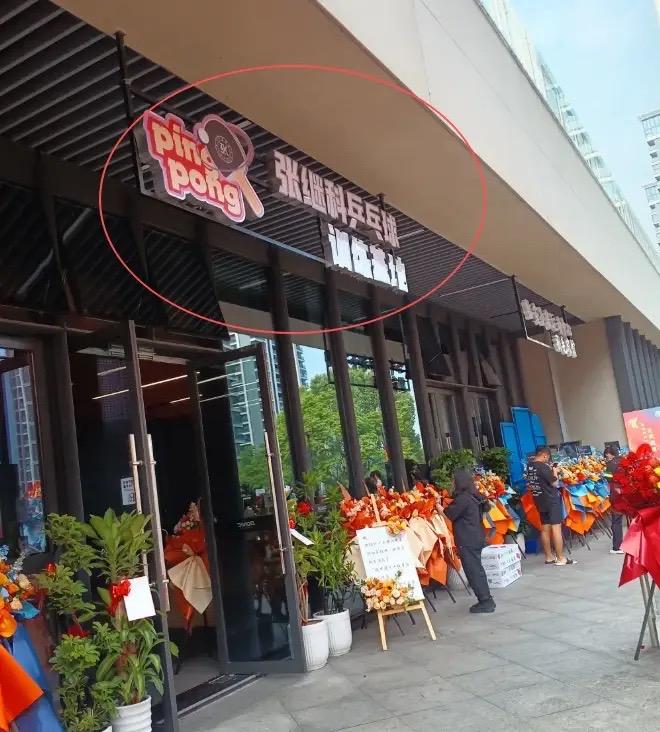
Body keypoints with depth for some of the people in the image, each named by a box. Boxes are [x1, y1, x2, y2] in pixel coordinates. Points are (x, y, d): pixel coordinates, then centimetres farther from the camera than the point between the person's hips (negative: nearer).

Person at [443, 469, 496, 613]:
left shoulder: (463, 498, -18)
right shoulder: (472, 497, 10)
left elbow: (450, 515, -11)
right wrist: (447, 507, 14)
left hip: (467, 541, -9)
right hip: (475, 538, 9)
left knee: (473, 570, -3)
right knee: (477, 569, 15)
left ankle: (485, 601, 0)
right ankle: (486, 600, 21)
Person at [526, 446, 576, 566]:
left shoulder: (529, 465, 2)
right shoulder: (543, 467, -20)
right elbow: (555, 483, -15)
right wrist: (554, 472, 2)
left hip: (539, 501, 8)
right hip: (551, 499, -8)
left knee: (545, 528, 12)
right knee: (556, 528, -4)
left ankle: (549, 557, 19)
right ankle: (560, 558, -2)